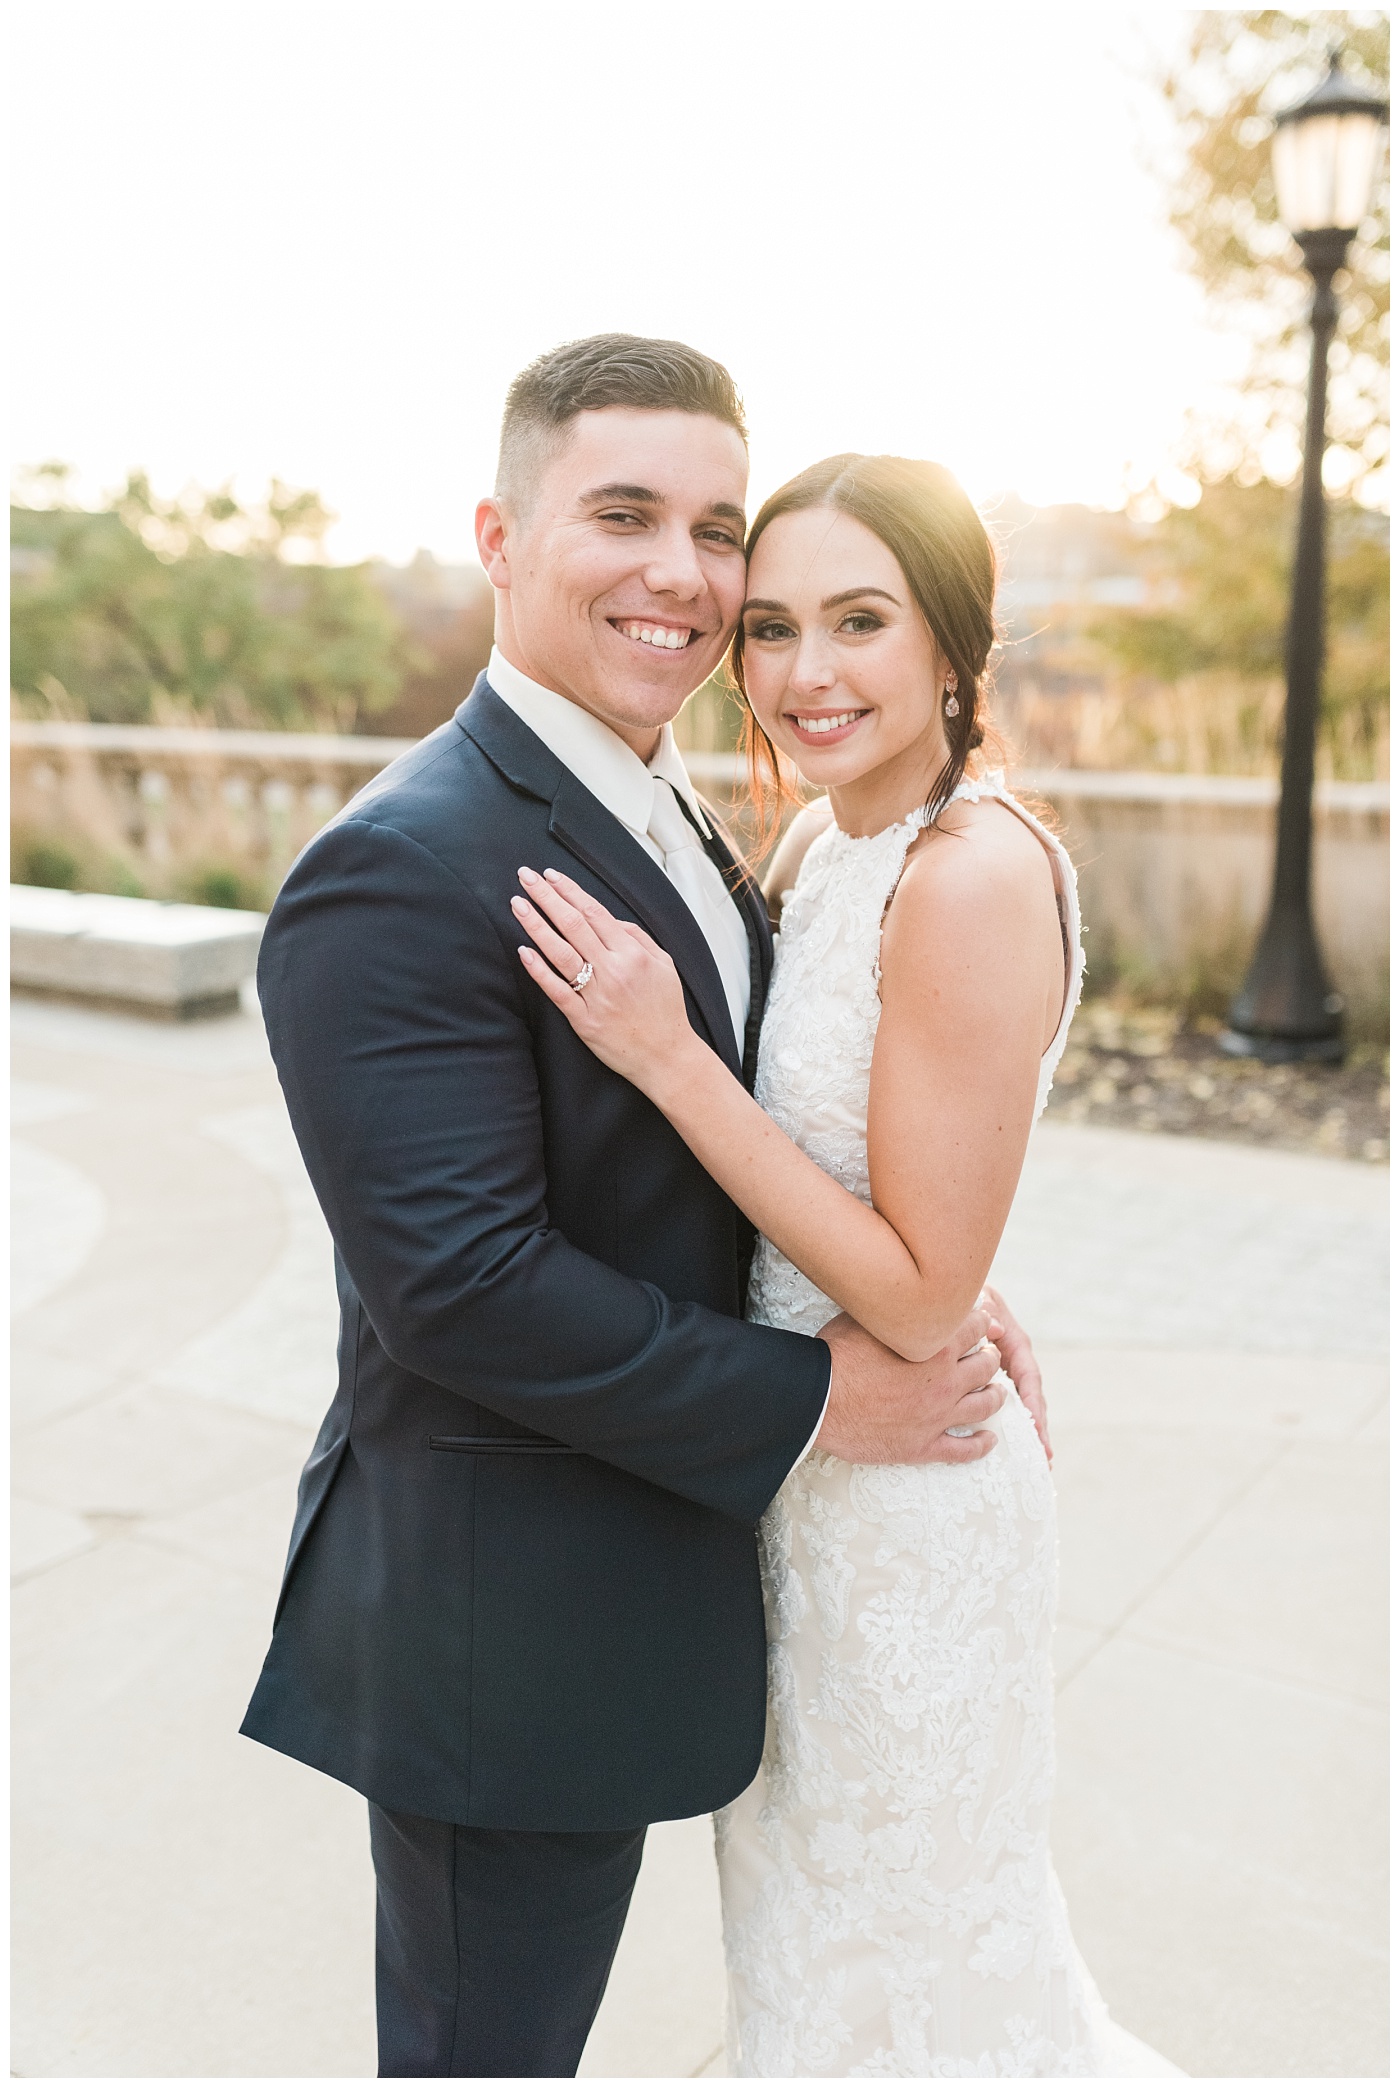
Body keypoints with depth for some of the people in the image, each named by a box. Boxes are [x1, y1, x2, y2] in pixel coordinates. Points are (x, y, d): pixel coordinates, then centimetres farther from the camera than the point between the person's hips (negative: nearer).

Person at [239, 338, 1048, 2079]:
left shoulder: (672, 828, 7)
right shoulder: (405, 868, -23)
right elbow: (459, 1279, -28)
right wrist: (811, 1399, -20)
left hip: (633, 1589, 9)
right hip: (498, 1627, -8)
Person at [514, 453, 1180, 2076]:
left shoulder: (978, 874, -26)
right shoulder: (823, 841, 1)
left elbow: (920, 1296, -25)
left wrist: (665, 1054, -28)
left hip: (901, 1499, -8)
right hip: (793, 1466, 8)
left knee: (900, 1955, 18)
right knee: (813, 1914, 30)